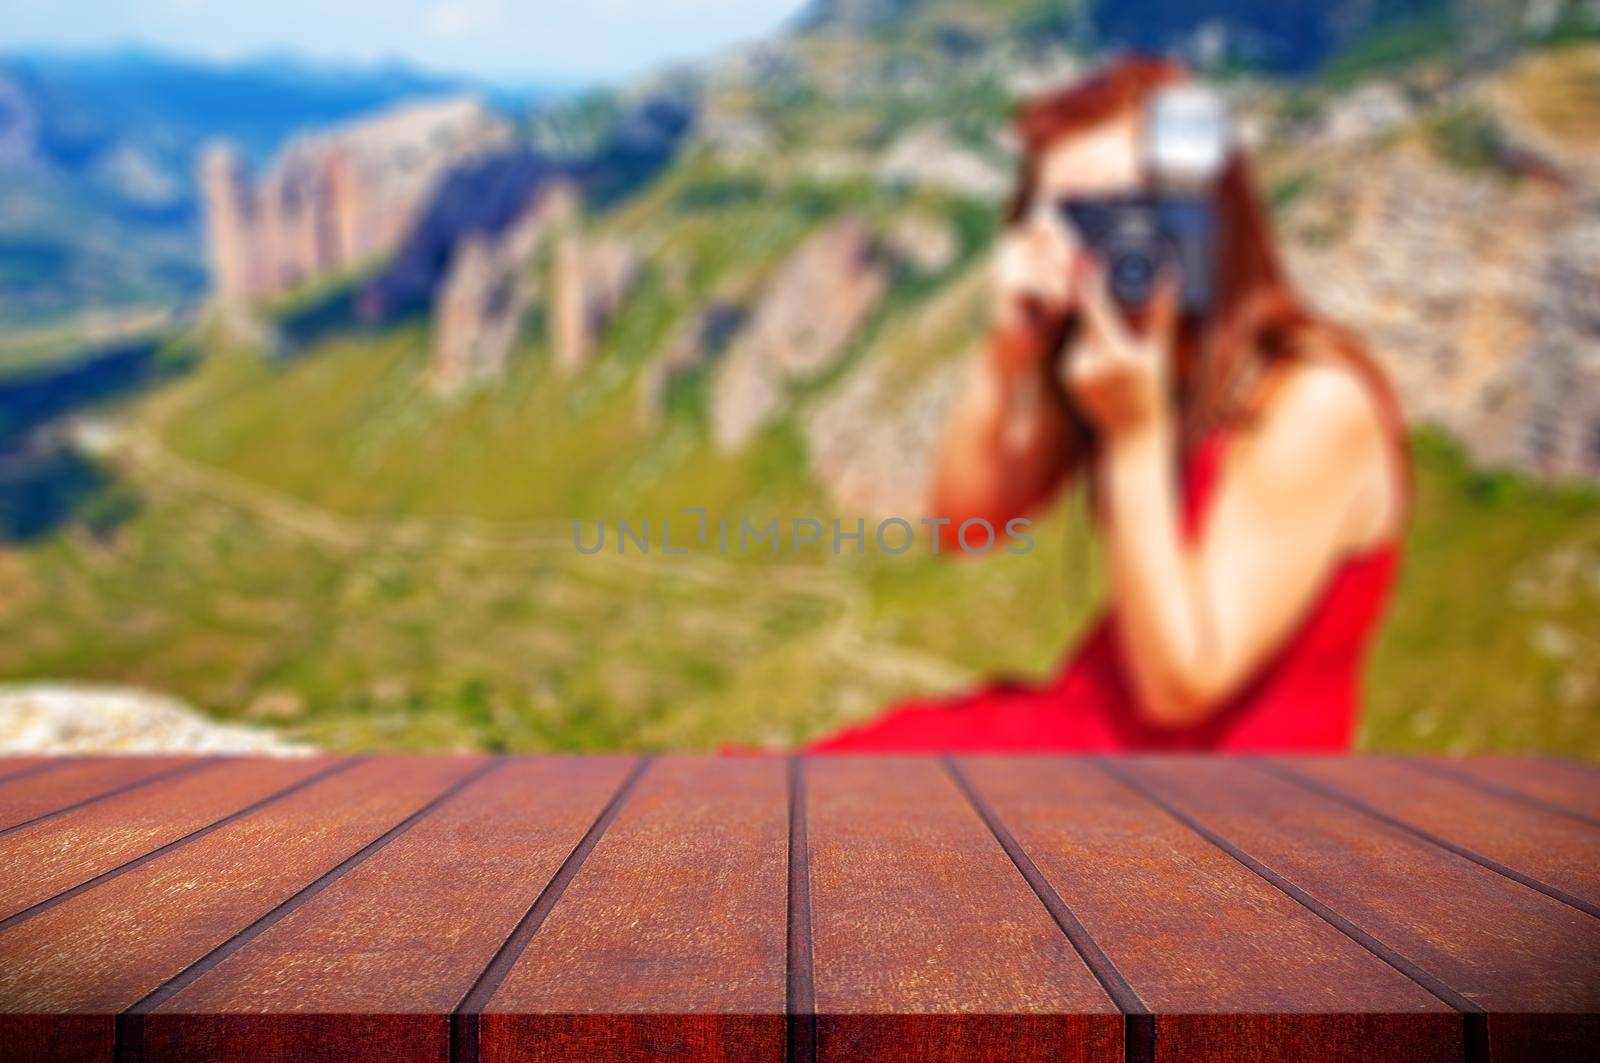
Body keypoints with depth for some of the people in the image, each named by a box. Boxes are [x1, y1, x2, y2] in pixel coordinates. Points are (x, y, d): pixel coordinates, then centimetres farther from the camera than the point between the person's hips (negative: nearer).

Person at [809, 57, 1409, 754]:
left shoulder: (1317, 406, -20)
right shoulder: (1124, 355, 0)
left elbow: (1182, 683, -21)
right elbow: (960, 522, 0)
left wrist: (1135, 431, -25)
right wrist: (1007, 357, -15)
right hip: (1094, 721, 6)